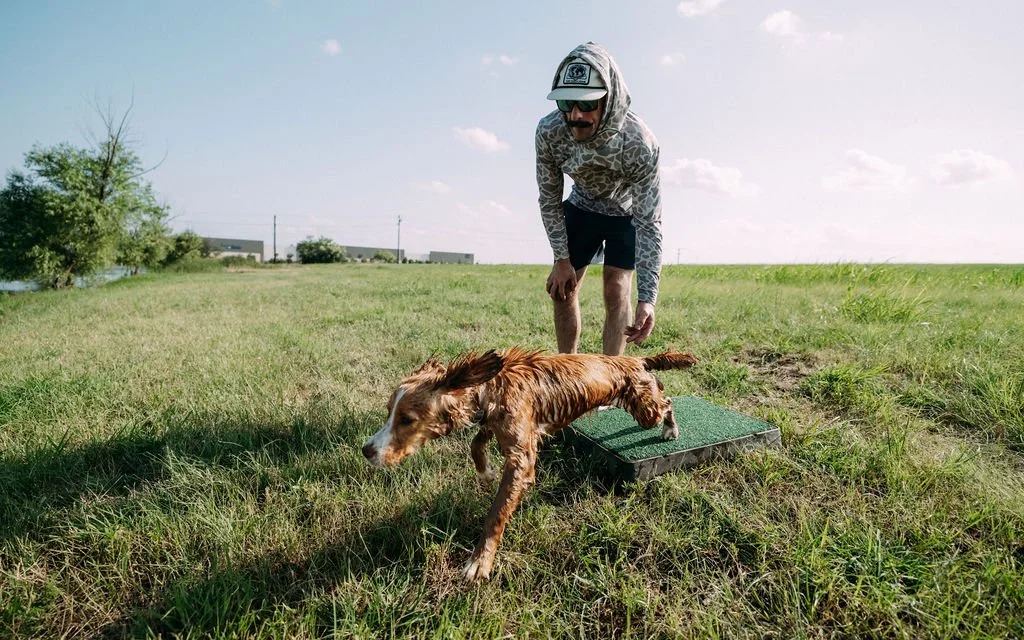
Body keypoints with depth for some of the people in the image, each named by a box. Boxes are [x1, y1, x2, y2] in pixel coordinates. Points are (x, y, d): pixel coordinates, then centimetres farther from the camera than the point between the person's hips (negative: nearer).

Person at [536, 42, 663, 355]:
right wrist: (561, 259, -15)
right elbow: (549, 198, -15)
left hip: (628, 212, -3)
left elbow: (649, 223, -34)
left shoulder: (638, 142, -37)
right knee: (561, 288, 0)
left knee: (616, 291, -15)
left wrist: (647, 297, -40)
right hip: (581, 208, 3)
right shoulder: (549, 131, -29)